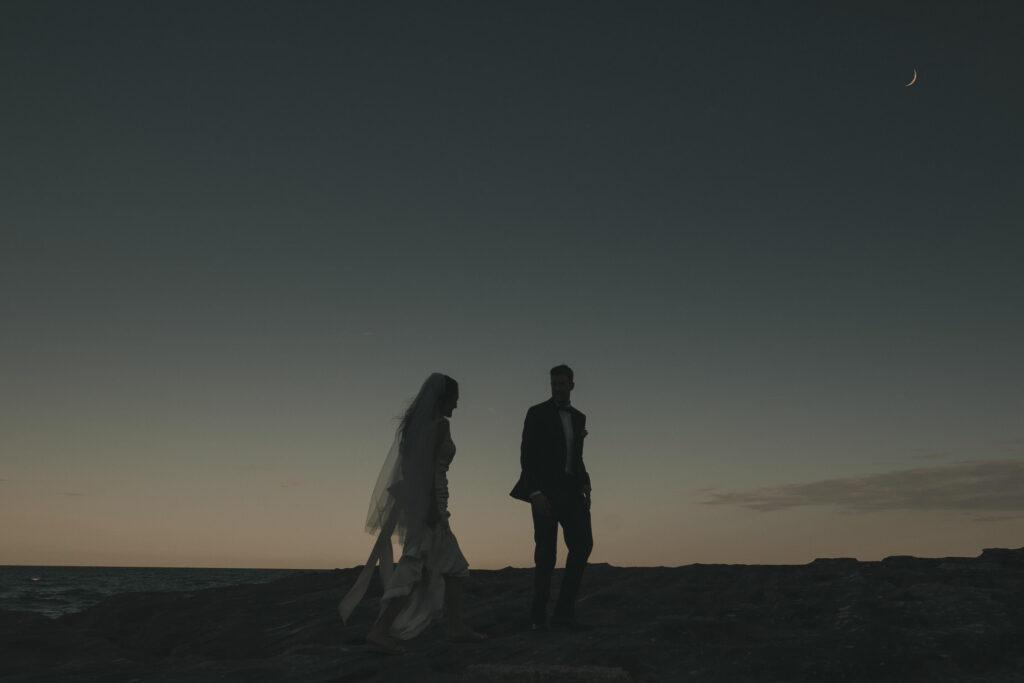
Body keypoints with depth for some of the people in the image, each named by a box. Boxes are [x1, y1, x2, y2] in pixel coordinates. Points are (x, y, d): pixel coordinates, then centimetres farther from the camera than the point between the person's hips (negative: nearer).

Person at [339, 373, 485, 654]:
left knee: (452, 565, 15)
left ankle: (456, 627, 19)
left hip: (413, 502, 9)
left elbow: (412, 465, 15)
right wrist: (432, 507, -22)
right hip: (429, 501, -9)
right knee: (415, 569, -8)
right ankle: (379, 631, -10)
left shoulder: (416, 423, 15)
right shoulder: (440, 424, -9)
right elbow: (431, 464, -19)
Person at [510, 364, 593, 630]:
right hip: (545, 490, -5)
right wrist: (535, 493, -17)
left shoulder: (578, 418, 17)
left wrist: (584, 487, 6)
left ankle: (564, 610, -2)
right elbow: (526, 455, -6)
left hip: (570, 490, 5)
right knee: (546, 553, -4)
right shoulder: (537, 413, 0)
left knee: (583, 543, -9)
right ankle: (538, 616, 7)